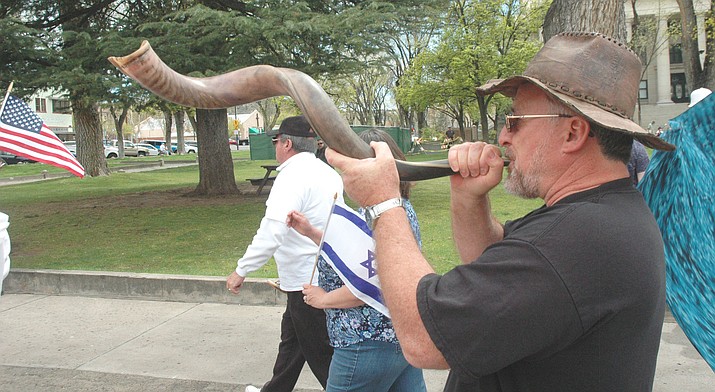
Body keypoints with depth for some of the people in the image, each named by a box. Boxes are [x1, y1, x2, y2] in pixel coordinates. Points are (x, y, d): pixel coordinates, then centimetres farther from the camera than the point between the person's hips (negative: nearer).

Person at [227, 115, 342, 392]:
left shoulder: (293, 175, -19)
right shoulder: (327, 172, 9)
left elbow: (272, 231, -29)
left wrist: (242, 270, -23)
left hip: (307, 281, -10)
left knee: (320, 353, 3)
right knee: (291, 337, 24)